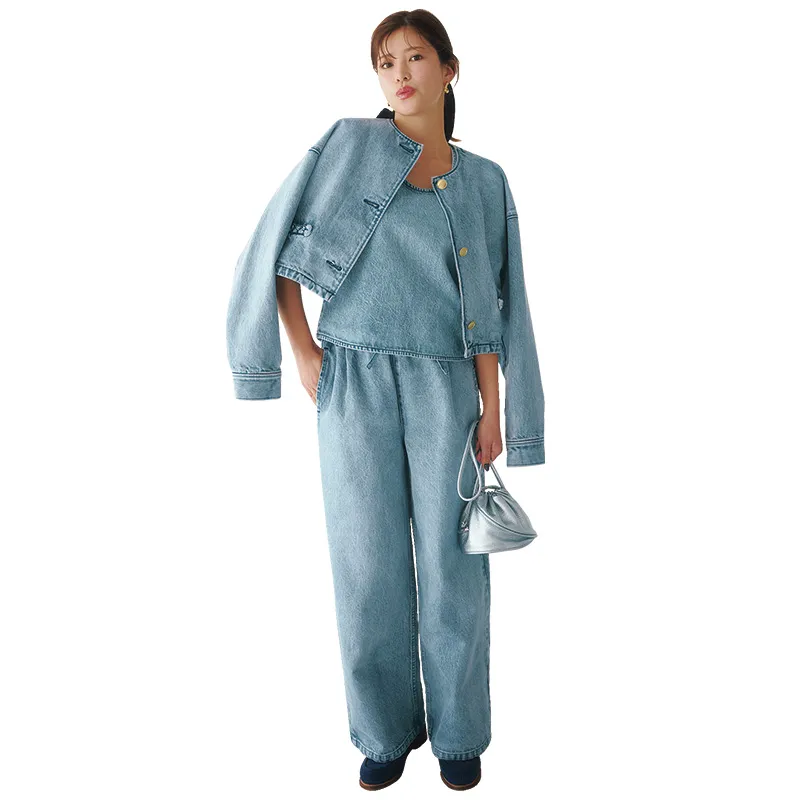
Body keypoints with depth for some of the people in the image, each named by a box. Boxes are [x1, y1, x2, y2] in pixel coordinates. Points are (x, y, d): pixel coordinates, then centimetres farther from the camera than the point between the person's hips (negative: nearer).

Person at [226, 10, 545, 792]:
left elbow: (489, 308, 6)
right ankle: (387, 728, 26)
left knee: (452, 566, 4)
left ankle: (457, 731, 26)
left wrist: (493, 411, -1)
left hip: (444, 388, 1)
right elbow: (273, 250, 4)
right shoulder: (348, 146, 4)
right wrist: (303, 353, -3)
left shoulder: (482, 182, 10)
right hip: (355, 384, -1)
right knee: (369, 564, 4)